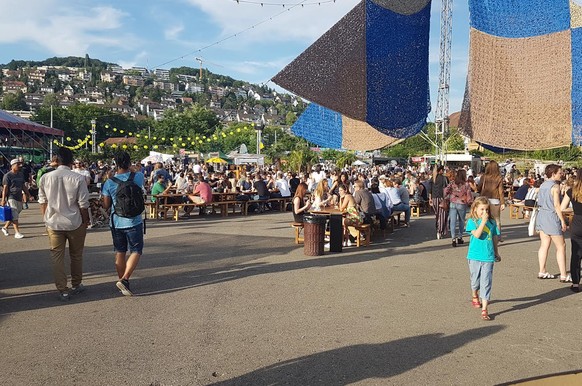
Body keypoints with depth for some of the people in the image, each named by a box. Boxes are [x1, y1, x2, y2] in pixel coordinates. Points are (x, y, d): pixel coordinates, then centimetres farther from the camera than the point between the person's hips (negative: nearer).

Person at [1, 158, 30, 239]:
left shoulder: (21, 174, 13)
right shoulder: (7, 176, -7)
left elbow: (23, 186, 19)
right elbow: (5, 188, -10)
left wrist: (28, 194, 14)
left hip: (19, 198, 7)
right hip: (11, 198, -7)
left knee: (13, 215, 12)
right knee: (14, 215, -8)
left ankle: (5, 227, 30)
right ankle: (17, 232, -8)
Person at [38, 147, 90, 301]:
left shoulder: (45, 178, -3)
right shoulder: (78, 179, -13)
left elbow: (42, 202, 5)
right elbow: (83, 204, -10)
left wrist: (46, 219, 18)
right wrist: (86, 221, 4)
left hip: (53, 223, 2)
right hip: (75, 223, -1)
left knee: (57, 257, 8)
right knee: (76, 255, 16)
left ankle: (62, 290, 9)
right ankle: (76, 285, 28)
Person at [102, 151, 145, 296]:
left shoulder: (109, 183, -7)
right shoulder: (138, 177, -9)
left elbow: (106, 205, 1)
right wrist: (131, 169, 27)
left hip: (116, 223, 2)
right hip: (134, 222, -2)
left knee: (120, 253, 14)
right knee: (136, 251, 5)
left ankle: (122, 280, 23)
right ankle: (124, 279, -11)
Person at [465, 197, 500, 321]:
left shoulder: (492, 222, 6)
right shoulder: (472, 221, -4)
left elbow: (495, 238, 16)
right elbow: (477, 234, -21)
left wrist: (496, 253, 22)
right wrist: (483, 221, -22)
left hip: (488, 257, 1)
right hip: (475, 256, -1)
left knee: (486, 283, -3)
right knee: (475, 280, 15)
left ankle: (484, 309, -3)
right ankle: (475, 296, 46)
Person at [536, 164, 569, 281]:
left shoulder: (543, 185, 10)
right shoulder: (555, 186, -14)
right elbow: (557, 205, -17)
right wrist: (562, 220, -13)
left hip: (541, 215, 8)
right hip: (552, 216, -8)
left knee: (544, 245, 12)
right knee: (561, 246, 0)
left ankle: (542, 272, 16)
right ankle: (563, 275, 2)